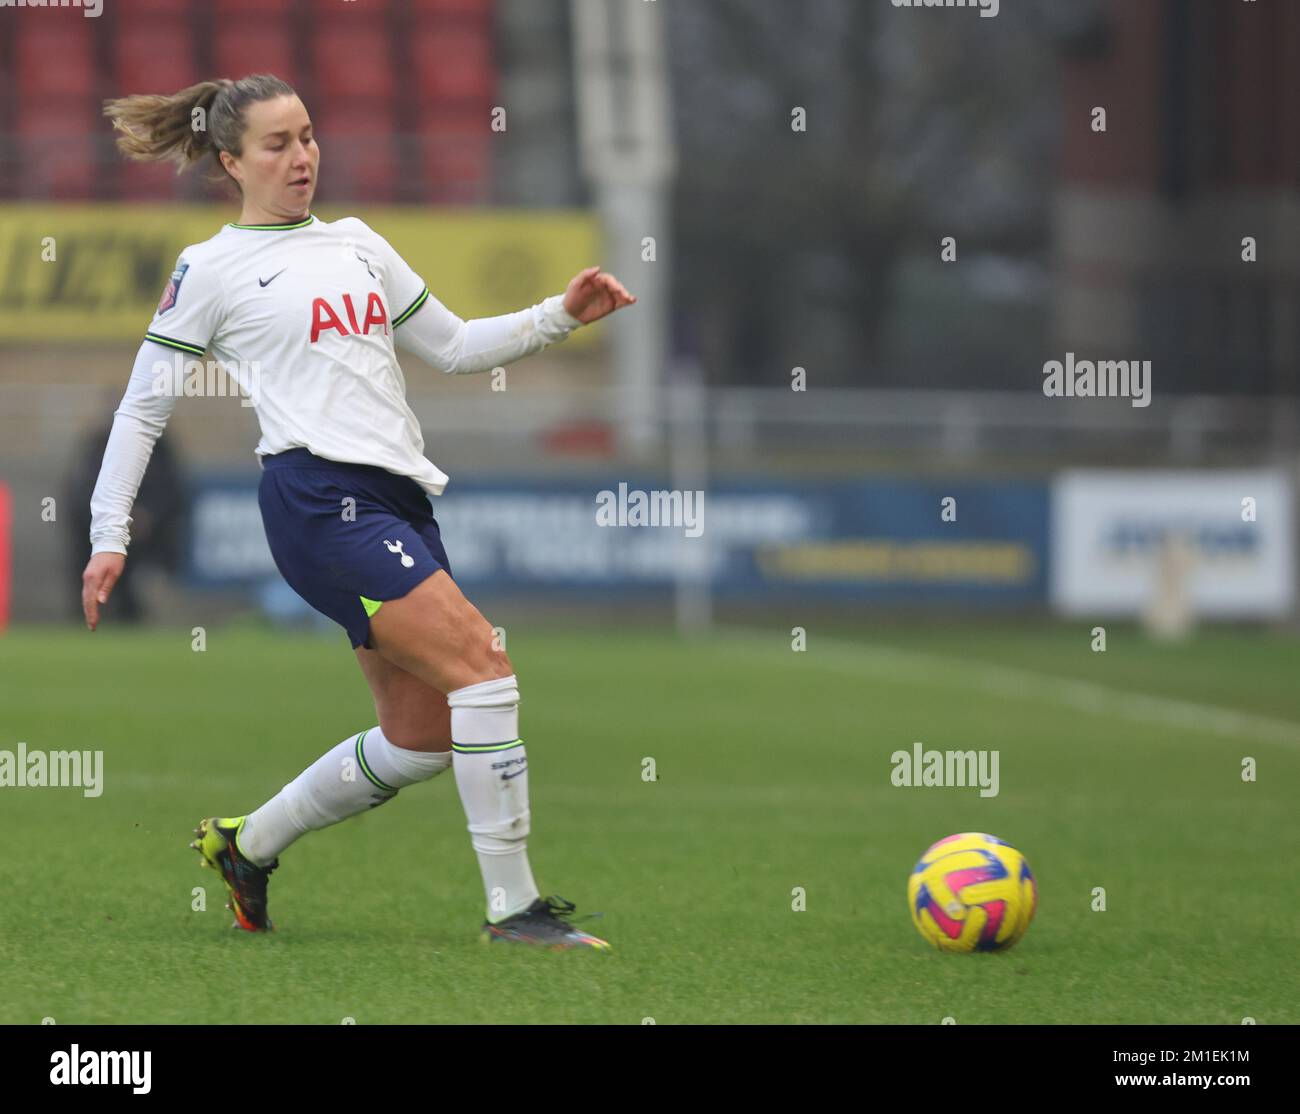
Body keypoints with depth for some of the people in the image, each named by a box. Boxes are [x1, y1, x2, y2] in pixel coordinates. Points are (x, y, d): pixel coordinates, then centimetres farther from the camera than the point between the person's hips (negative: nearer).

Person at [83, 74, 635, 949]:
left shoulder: (356, 243, 20)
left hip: (399, 498, 8)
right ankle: (513, 905, -16)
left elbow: (453, 347, 24)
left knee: (423, 740, 6)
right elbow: (144, 407, 5)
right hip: (320, 496, -7)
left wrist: (561, 316, 10)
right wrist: (110, 538, 0)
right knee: (482, 662, -20)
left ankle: (246, 844, 26)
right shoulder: (212, 270, 3)